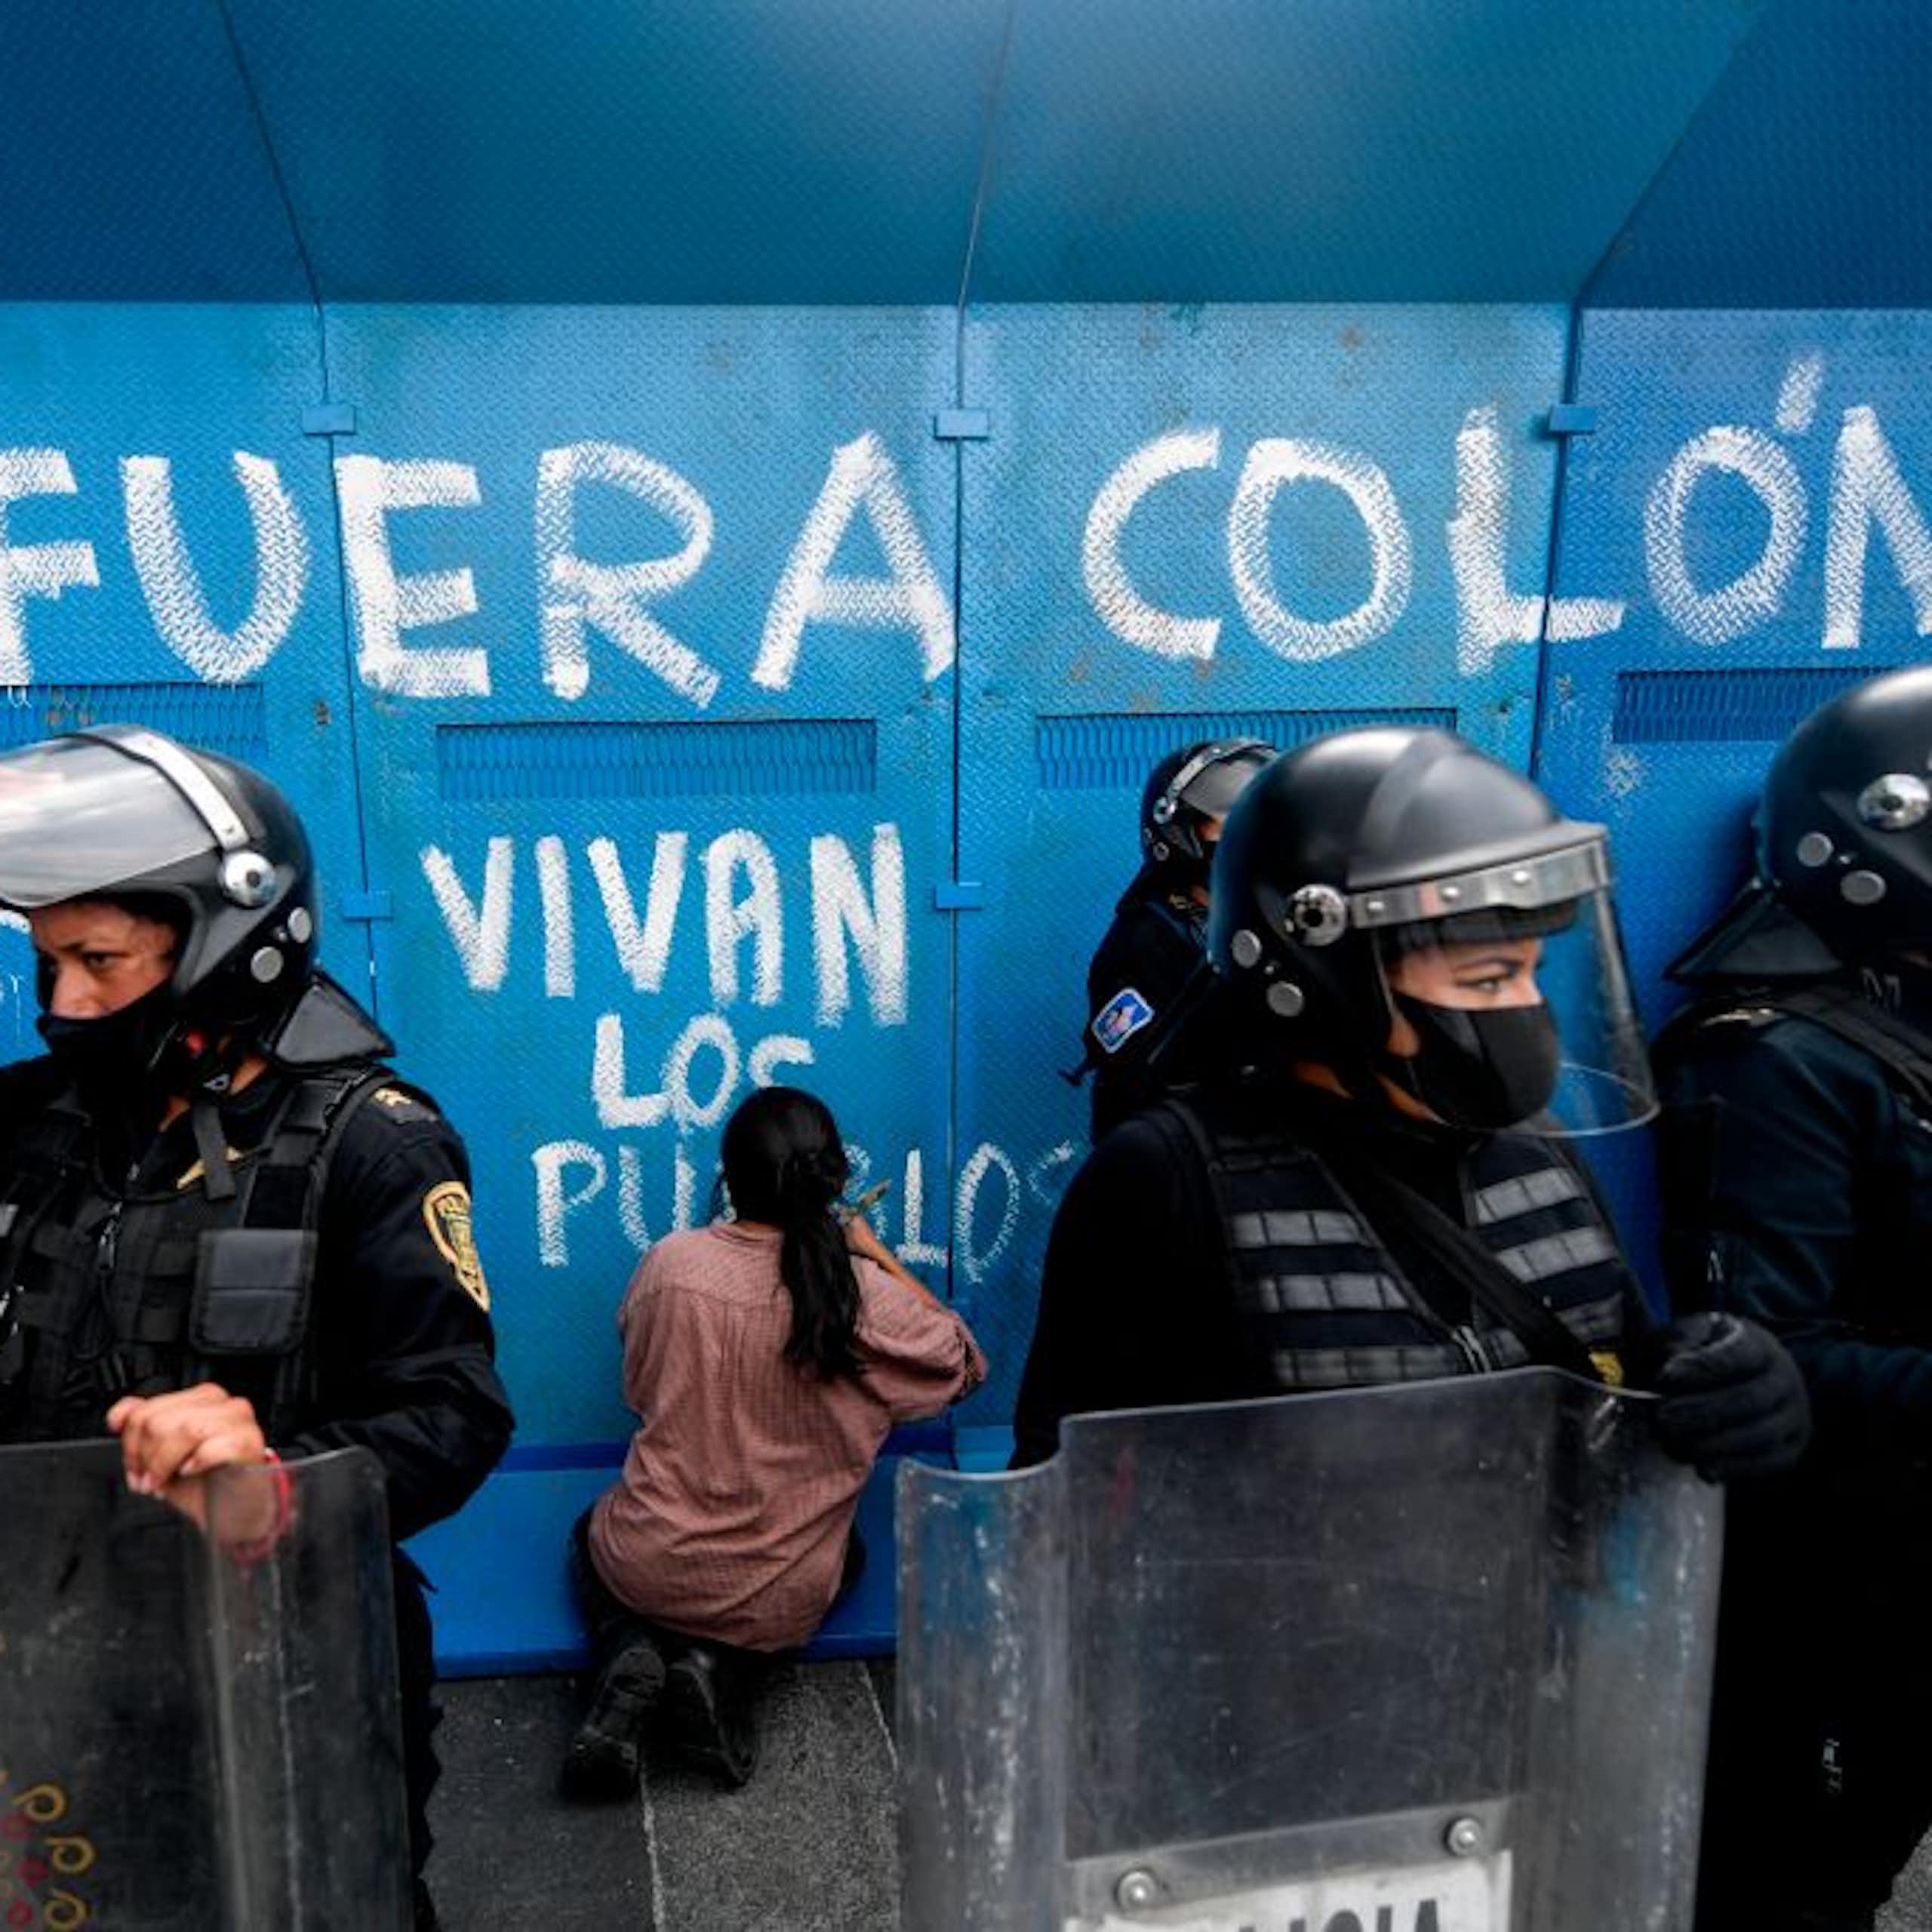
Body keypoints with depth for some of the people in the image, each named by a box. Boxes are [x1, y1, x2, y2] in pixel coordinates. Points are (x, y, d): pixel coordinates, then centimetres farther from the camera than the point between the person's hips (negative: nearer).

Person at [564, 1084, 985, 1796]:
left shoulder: (670, 1262, -14)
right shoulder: (867, 1297, -20)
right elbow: (965, 1364, 0)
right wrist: (879, 1257, 4)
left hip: (648, 1568, 1)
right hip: (780, 1602, 0)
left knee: (592, 1534, 36)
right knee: (847, 1551, 35)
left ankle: (630, 1657, 3)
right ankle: (724, 1667, 7)